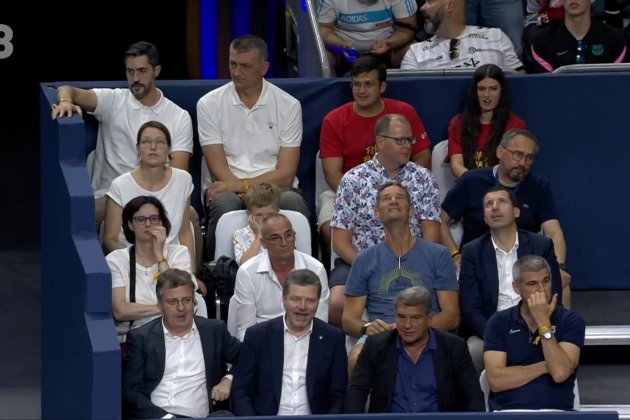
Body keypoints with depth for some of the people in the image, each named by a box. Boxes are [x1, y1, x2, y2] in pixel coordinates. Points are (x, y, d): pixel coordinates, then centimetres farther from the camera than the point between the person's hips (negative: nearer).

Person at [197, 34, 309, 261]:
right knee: (225, 203, -36)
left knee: (292, 201, -34)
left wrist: (242, 185, -14)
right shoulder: (209, 104, 5)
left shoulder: (288, 105, 5)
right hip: (228, 188, 0)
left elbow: (286, 174, -1)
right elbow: (218, 170, -2)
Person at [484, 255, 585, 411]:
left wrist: (543, 322, -9)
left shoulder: (571, 321, 5)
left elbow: (560, 373, -9)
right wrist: (546, 366, -3)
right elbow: (496, 381, -4)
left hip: (555, 413, 0)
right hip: (507, 412, 0)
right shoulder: (499, 322, 7)